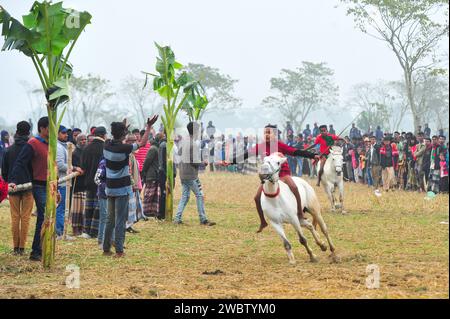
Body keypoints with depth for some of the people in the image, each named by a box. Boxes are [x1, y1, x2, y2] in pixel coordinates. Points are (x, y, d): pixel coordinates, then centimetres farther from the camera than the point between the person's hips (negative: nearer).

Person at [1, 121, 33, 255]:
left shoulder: (8, 150, 0)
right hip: (28, 187, -1)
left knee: (15, 217, 8)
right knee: (25, 217, 3)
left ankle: (15, 247, 7)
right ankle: (22, 247, 1)